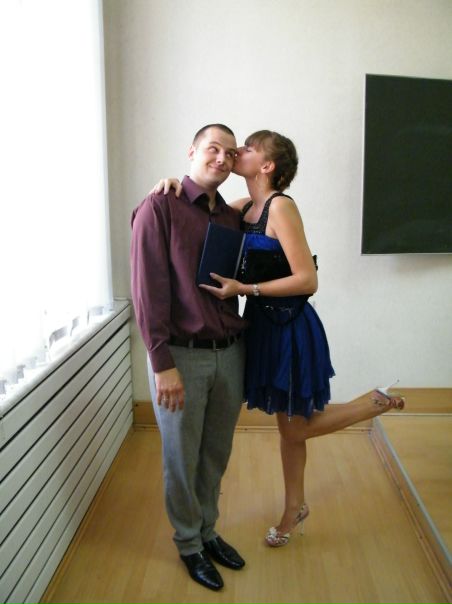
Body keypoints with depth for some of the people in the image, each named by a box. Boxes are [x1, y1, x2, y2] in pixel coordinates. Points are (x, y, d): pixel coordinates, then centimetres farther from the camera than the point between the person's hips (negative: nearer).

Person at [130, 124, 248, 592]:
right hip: (181, 356, -5)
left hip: (229, 354, 6)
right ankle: (188, 544, 32)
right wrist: (162, 364, -17)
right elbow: (148, 290, -14)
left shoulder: (232, 217, 9)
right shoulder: (160, 207, -9)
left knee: (216, 454, 18)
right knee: (182, 459, 11)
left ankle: (208, 532, 39)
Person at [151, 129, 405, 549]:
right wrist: (174, 185, -5)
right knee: (287, 424, 20)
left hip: (289, 326, -7)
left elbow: (307, 280, -21)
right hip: (263, 324, 7)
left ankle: (378, 404, 25)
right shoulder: (245, 207, 5)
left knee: (295, 427, 8)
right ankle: (294, 508, 37)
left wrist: (244, 289, -24)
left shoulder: (281, 206, -17)